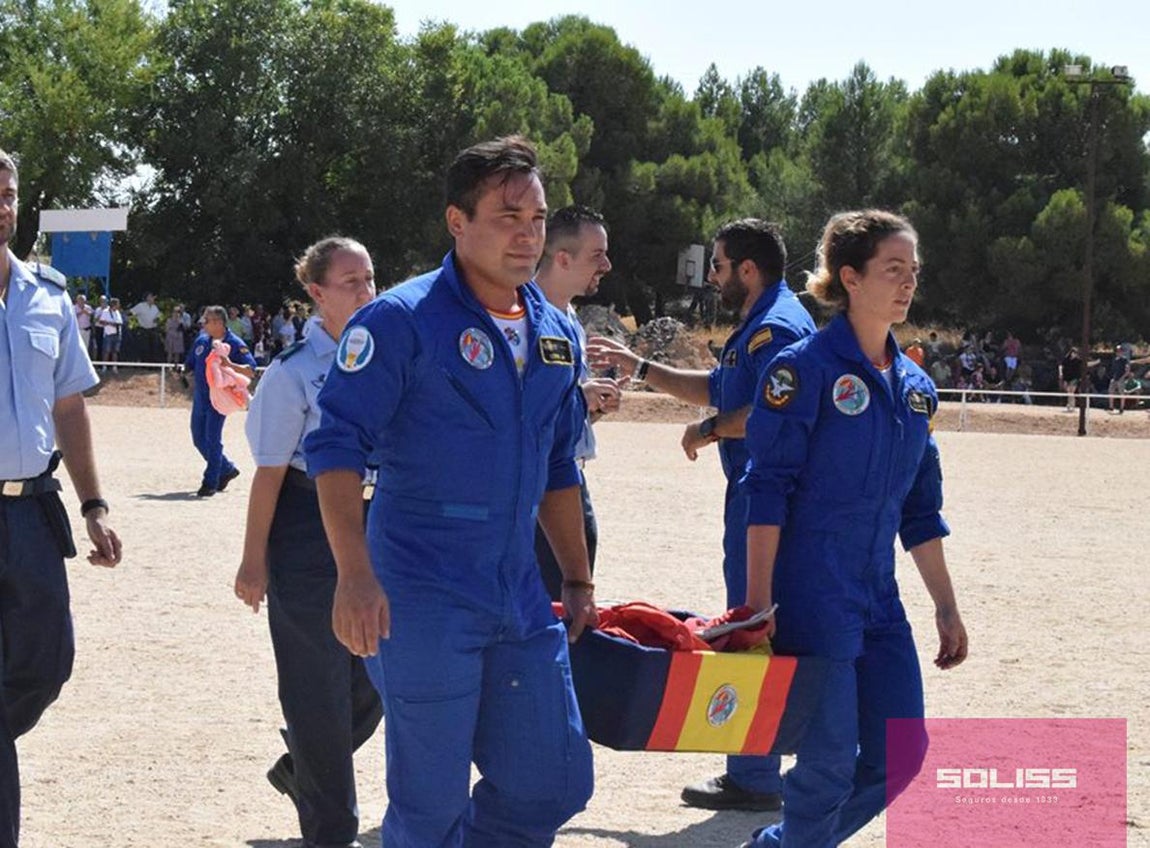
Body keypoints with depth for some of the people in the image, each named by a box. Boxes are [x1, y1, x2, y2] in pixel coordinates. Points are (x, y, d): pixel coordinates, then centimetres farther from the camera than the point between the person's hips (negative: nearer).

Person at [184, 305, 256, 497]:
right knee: (199, 439, 12)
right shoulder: (201, 340, 8)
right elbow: (190, 364, 21)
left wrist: (230, 365, -31)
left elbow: (250, 371, -17)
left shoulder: (235, 344, -11)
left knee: (213, 440, -8)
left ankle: (210, 483, 0)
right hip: (200, 398, 7)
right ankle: (226, 469, 29)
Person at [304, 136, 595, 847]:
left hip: (520, 602, 6)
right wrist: (355, 575, -23)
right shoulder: (402, 320, -9)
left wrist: (579, 582, 21)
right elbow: (337, 444, -13)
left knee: (554, 786, 8)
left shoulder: (558, 334, 12)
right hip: (424, 601, -6)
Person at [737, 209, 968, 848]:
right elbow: (767, 490, -12)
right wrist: (759, 601, -17)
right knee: (831, 759, -5)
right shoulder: (806, 368, -9)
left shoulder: (914, 386, 11)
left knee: (899, 757, 6)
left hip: (878, 597, 7)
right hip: (812, 596, -7)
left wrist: (946, 606, 16)